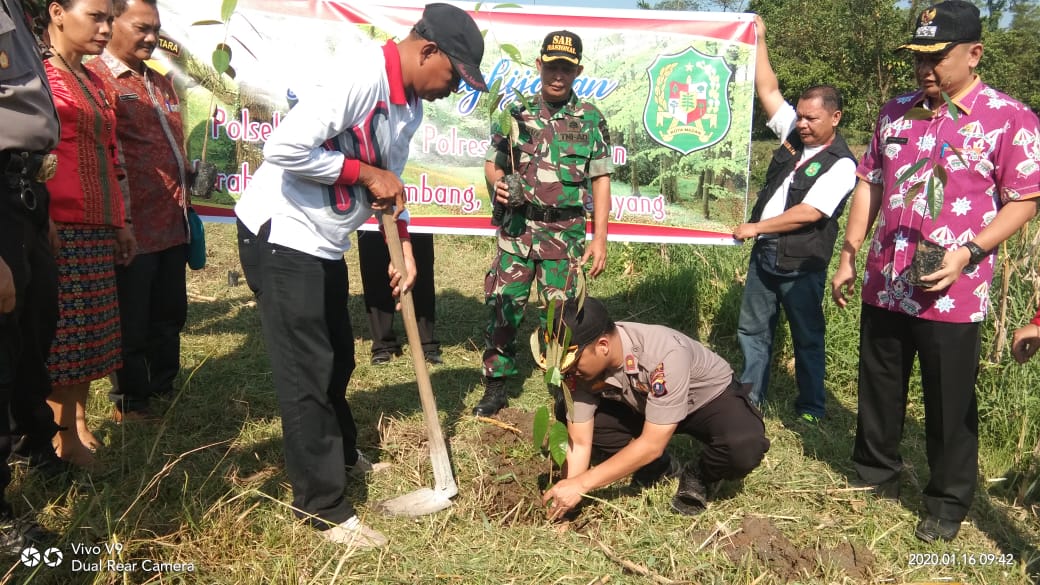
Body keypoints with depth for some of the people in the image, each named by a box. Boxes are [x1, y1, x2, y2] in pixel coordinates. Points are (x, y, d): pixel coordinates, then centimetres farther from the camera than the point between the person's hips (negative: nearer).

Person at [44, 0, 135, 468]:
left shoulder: (95, 83, 18)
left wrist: (119, 221, 19)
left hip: (97, 231, 8)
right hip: (57, 230, -8)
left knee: (90, 333, 12)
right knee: (60, 336, -1)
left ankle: (80, 425, 23)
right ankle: (61, 436, 10)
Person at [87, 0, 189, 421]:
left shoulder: (161, 83, 17)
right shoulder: (94, 77, -9)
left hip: (172, 223, 8)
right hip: (134, 226, -8)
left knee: (170, 315, 18)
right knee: (132, 322, 5)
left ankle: (164, 389, 34)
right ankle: (129, 402, 21)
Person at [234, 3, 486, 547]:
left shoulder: (411, 105, 7)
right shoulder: (360, 74, -23)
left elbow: (389, 183, 15)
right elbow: (284, 149, -30)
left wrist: (404, 247, 4)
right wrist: (366, 173, -21)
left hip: (325, 244, 9)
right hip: (280, 235, -9)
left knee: (337, 359, 21)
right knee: (307, 374, -2)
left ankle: (342, 456, 44)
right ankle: (323, 507, 12)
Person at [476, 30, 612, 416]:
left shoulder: (591, 119, 2)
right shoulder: (517, 113, 5)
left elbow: (600, 181, 2)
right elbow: (493, 164, 10)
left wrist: (599, 238, -3)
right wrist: (497, 183, -14)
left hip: (565, 233, -1)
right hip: (517, 229, 2)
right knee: (502, 307, 3)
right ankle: (495, 387, 17)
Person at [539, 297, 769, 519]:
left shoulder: (665, 354, -40)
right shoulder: (580, 367, -25)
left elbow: (652, 444, -36)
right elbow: (579, 442, -19)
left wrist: (581, 483, -35)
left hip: (711, 398, -4)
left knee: (745, 447, -37)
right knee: (567, 413, -16)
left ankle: (699, 477, -3)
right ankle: (654, 466, 2)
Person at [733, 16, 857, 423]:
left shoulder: (841, 164, -14)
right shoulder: (793, 135, 4)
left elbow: (807, 214, -21)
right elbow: (768, 90, 6)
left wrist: (755, 227, -16)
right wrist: (759, 39, 2)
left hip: (801, 265, -7)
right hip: (764, 255, 7)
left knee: (807, 338, 6)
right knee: (752, 329, 13)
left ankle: (811, 409, 20)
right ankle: (750, 398, 27)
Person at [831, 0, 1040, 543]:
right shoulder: (896, 112, 8)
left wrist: (968, 252, -20)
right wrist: (848, 254, 9)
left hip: (951, 294, -4)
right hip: (883, 286, 5)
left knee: (950, 406, 8)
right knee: (878, 391, 18)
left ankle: (948, 504, 27)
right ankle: (875, 474, 38)